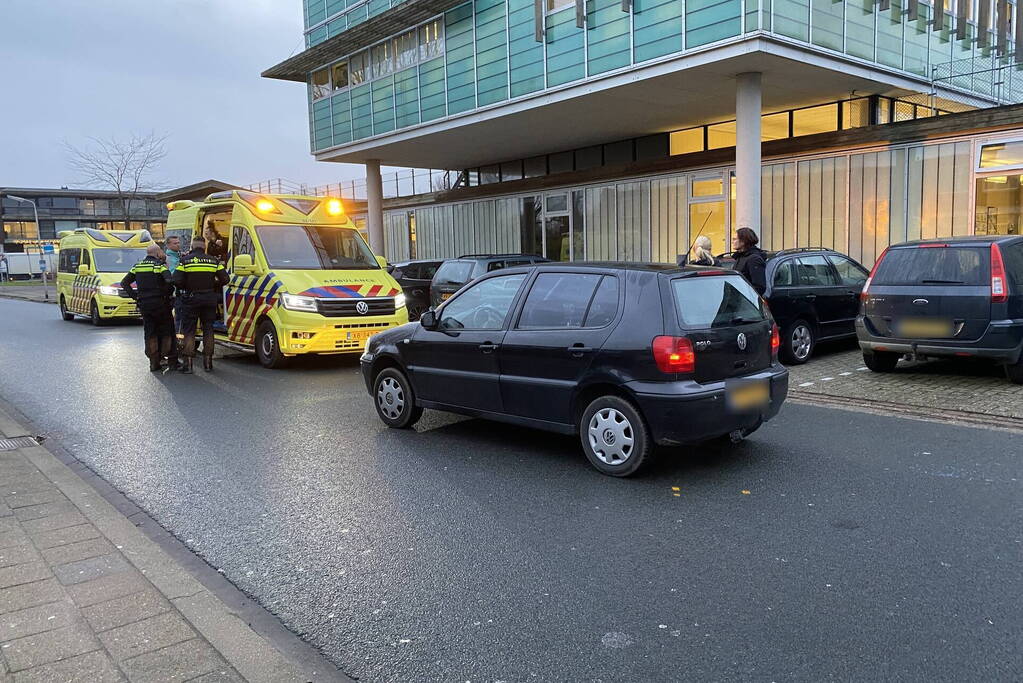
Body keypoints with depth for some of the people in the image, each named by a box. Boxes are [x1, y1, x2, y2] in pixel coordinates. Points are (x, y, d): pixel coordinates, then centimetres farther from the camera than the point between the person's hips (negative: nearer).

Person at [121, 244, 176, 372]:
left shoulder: (137, 266, 10)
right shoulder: (160, 265, -7)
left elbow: (124, 283, 11)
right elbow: (170, 281, -22)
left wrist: (135, 296, 9)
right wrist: (168, 294, -6)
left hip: (144, 304, 4)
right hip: (160, 304, -4)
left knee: (150, 334, 10)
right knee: (167, 332, 7)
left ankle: (154, 363, 9)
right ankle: (171, 360, 6)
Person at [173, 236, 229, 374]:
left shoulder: (185, 260, -4)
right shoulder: (214, 261, 4)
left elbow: (177, 281, -11)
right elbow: (224, 279, 1)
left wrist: (186, 288, 8)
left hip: (190, 300, -2)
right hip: (209, 299, 2)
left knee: (188, 331, 4)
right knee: (208, 330, 10)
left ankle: (188, 362, 0)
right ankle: (208, 362, 11)